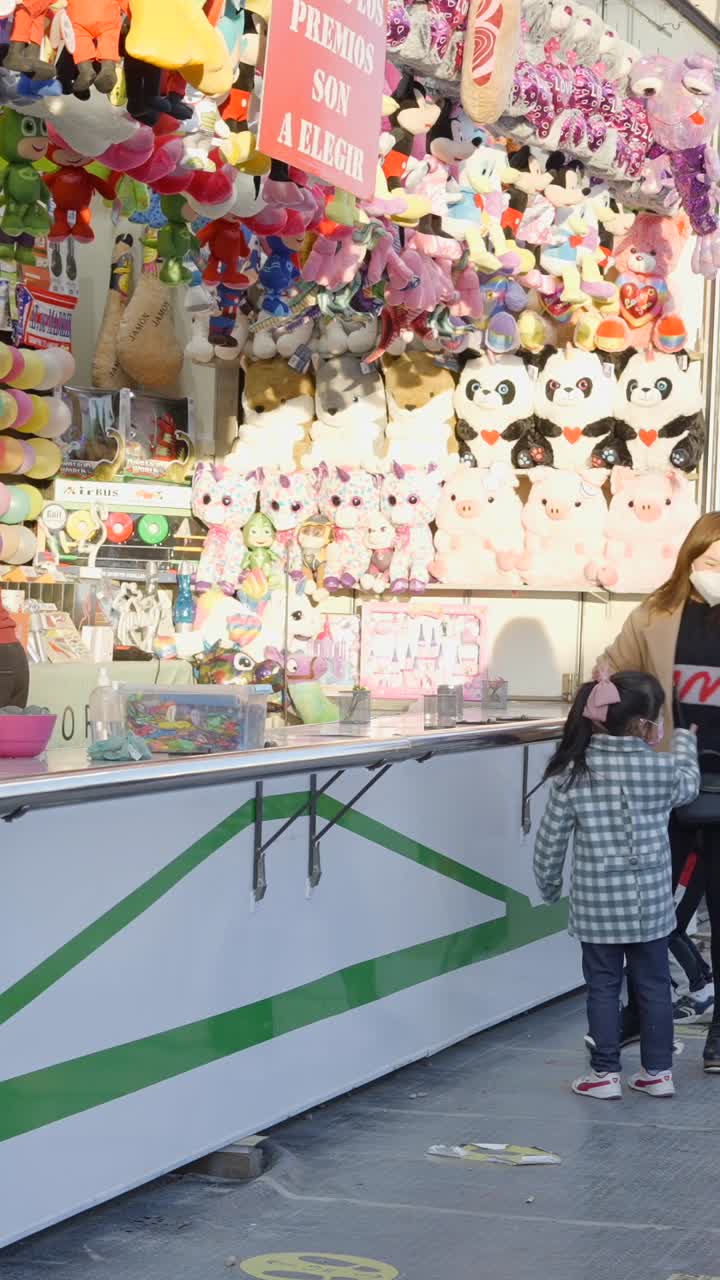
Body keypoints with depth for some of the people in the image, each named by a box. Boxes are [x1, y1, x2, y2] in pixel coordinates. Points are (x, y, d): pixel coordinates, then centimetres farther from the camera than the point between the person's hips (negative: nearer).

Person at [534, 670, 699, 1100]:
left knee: (603, 986, 10)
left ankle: (605, 1073, 14)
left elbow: (551, 839, -4)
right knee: (654, 985, 13)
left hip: (596, 905, 0)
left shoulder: (573, 774, -9)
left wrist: (549, 885, 13)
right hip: (650, 903, 0)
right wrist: (684, 741, 34)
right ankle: (658, 1071, 20)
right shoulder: (661, 769, -10)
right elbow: (689, 785, 15)